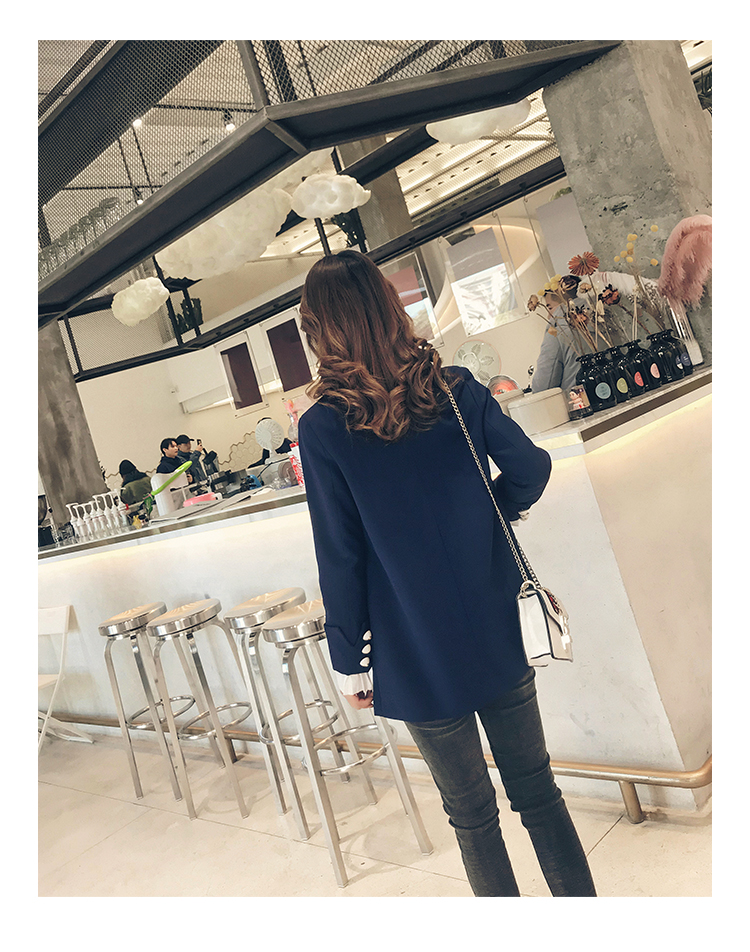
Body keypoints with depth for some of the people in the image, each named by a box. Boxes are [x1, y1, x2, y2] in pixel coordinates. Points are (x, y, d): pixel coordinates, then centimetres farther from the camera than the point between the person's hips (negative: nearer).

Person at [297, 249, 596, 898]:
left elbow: (340, 558, -12)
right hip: (499, 635, 3)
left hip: (418, 658, -3)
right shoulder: (456, 389, -5)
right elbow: (531, 469, -1)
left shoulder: (323, 428, -14)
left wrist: (349, 662, -1)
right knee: (538, 791, 19)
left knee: (472, 814, 17)